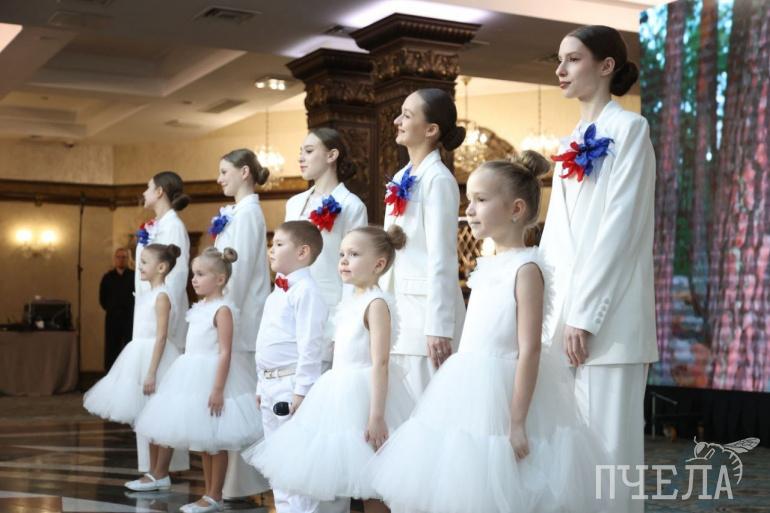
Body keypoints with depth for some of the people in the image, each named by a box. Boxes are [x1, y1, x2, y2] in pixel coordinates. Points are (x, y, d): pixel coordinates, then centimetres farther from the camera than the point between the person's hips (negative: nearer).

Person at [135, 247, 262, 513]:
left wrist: (218, 389, -23)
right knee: (202, 442, 14)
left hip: (212, 376, -9)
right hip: (195, 377, 9)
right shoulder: (200, 308, 12)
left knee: (215, 443, 0)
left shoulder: (222, 309, -15)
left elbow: (225, 352, -19)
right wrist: (189, 379, 20)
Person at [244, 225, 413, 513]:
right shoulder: (348, 303, 14)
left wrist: (377, 416, -24)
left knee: (371, 487, -2)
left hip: (363, 394, -9)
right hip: (340, 394, 9)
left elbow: (380, 363, -19)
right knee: (338, 480, 12)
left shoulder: (376, 304, -13)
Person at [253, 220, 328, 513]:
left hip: (291, 384, -10)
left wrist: (301, 390, -21)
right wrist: (262, 385, 19)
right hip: (270, 384, 10)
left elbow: (310, 344, -20)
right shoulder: (277, 292, 16)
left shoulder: (305, 291, -14)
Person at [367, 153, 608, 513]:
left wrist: (517, 422, -20)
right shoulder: (487, 268, 12)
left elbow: (529, 351, -18)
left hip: (501, 392, -8)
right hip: (472, 392, 8)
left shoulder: (525, 268, -13)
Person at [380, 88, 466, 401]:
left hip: (426, 308, -8)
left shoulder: (438, 179, -11)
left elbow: (441, 258, -16)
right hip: (398, 306, 8)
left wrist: (438, 328, -19)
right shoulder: (400, 180, 14)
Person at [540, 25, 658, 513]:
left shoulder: (629, 128, -3)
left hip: (606, 316, -7)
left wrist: (585, 314, -16)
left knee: (608, 439, -3)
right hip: (564, 307, 7)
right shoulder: (574, 141, 18)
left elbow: (621, 226, -12)